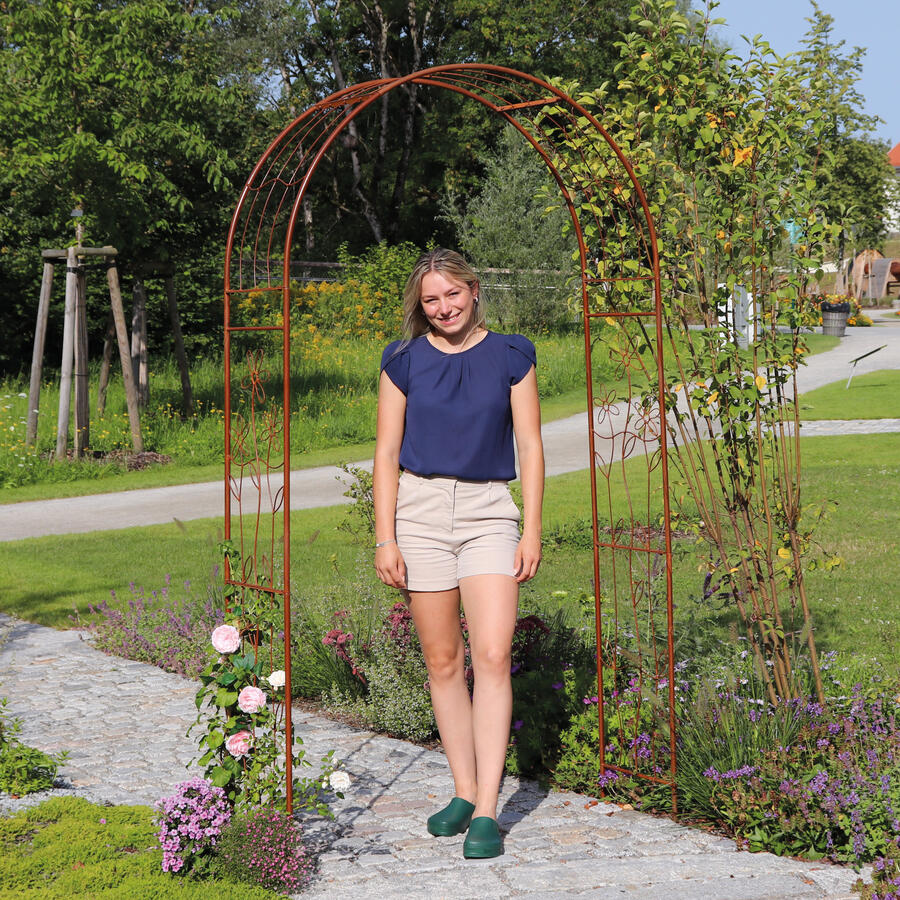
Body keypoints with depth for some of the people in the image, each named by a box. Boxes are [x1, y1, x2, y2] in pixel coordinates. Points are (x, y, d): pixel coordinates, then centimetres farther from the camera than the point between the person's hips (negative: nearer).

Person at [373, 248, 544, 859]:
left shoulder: (511, 357, 4)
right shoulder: (404, 362, 5)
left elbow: (531, 447, 4)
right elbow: (387, 453, 5)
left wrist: (532, 530, -2)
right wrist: (385, 538, -2)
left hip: (489, 510, -1)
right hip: (420, 509, 1)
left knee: (493, 656, -12)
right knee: (443, 661, 5)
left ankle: (487, 811, -10)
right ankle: (465, 792, 17)